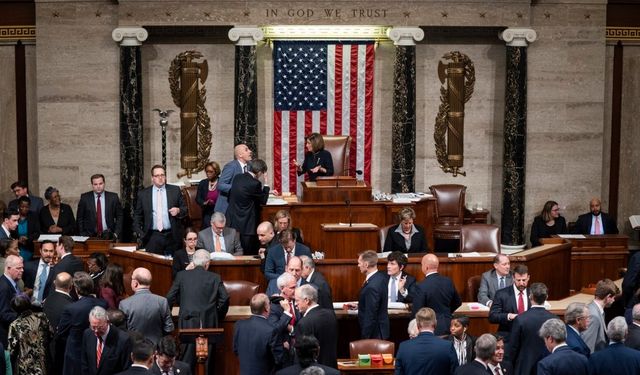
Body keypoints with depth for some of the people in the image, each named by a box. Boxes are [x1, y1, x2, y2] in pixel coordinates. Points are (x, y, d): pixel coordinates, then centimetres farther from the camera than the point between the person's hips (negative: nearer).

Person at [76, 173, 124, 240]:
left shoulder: (113, 197, 5)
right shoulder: (85, 197, 5)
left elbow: (119, 216, 9)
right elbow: (80, 218, 9)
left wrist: (116, 233, -1)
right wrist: (82, 235, 1)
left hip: (108, 235, 0)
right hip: (90, 236, 0)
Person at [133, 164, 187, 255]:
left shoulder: (175, 190, 6)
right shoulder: (143, 194, 5)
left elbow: (184, 208, 11)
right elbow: (137, 215, 9)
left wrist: (178, 210, -11)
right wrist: (139, 232, -1)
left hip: (171, 236, 0)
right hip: (152, 237, 0)